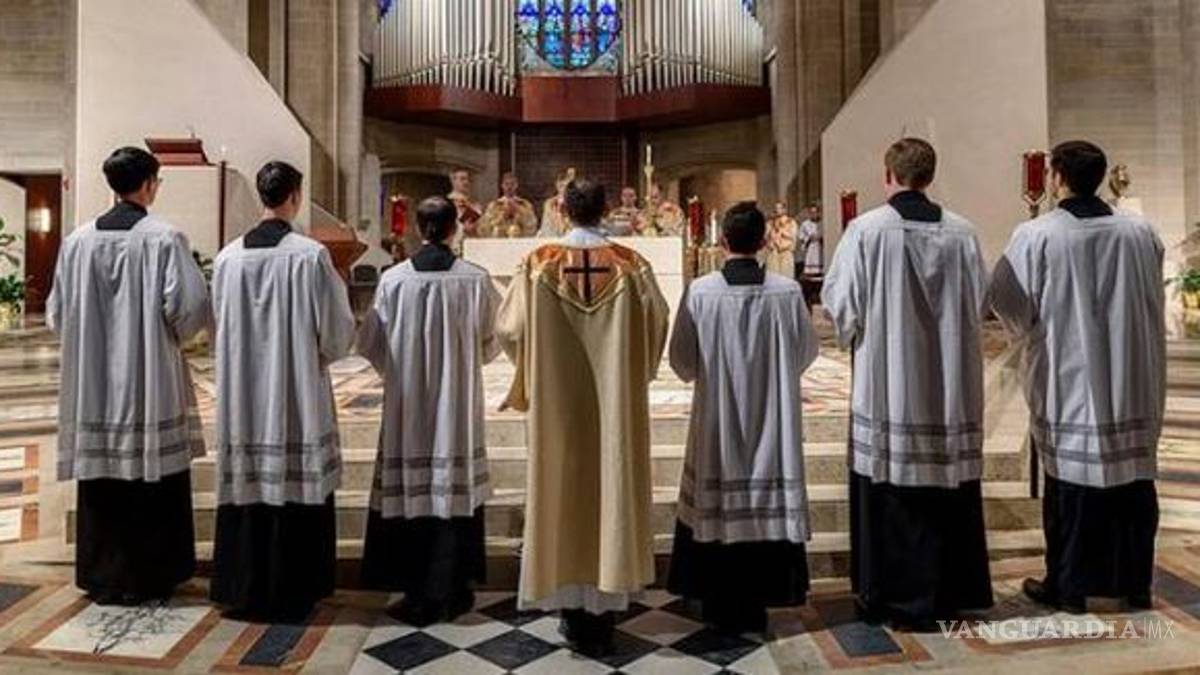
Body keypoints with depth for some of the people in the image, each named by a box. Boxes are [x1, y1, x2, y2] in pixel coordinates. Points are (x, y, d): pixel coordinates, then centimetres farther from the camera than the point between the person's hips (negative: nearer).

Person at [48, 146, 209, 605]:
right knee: (153, 475, 5)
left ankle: (103, 577, 21)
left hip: (94, 380, 4)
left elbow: (57, 311, 9)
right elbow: (189, 306, -14)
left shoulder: (78, 240, 3)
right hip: (150, 380, -4)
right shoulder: (164, 237, -10)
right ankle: (149, 577, 13)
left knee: (101, 474, 12)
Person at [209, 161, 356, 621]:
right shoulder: (311, 255, -12)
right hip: (297, 391, -4)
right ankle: (289, 591, 14)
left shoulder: (228, 257, 1)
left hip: (241, 391, 4)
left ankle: (242, 587, 24)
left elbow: (221, 324, 12)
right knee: (295, 485, 5)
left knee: (247, 481, 13)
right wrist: (325, 352, 13)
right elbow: (337, 329, -8)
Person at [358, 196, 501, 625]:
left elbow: (372, 344, 1)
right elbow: (491, 343, 2)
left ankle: (416, 595, 18)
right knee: (454, 490, 9)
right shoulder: (476, 280, -7)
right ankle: (446, 593, 18)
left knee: (410, 490, 9)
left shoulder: (393, 279, -6)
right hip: (458, 402, 0)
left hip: (406, 402, 1)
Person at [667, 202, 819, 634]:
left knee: (717, 506, 12)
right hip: (772, 422, 1)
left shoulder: (701, 291, -13)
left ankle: (721, 606, 23)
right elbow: (808, 351, 3)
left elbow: (681, 360, -5)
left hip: (717, 421, -1)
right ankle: (756, 604, 23)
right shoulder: (787, 291, -10)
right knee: (768, 506, 12)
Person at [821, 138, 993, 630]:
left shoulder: (867, 229, -10)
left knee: (890, 488, 6)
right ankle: (949, 591, 24)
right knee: (947, 481, 13)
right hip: (950, 383, 3)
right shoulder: (961, 232, -1)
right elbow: (978, 304, 5)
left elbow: (840, 301, -6)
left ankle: (895, 598, 16)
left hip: (886, 380, -3)